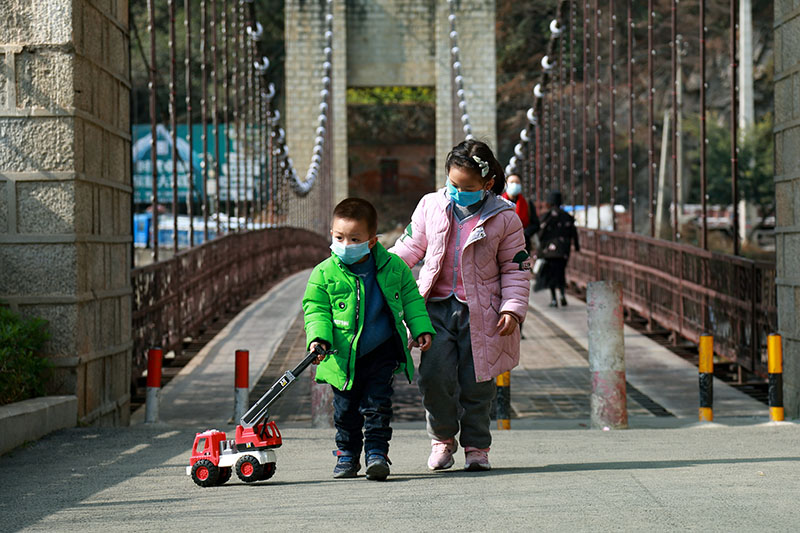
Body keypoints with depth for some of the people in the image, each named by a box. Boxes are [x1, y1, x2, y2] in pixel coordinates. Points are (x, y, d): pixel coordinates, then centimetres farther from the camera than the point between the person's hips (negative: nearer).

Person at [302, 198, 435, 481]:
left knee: (377, 404, -6)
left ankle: (377, 452, 2)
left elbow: (410, 298, 9)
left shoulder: (392, 267, -2)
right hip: (344, 358, 1)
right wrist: (318, 338, -19)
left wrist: (421, 329, 3)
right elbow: (316, 310, -4)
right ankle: (347, 453, 25)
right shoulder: (325, 274, -7)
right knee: (346, 408, 9)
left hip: (382, 354, 0)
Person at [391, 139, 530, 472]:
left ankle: (476, 447, 20)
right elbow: (408, 249, 13)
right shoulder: (431, 206, 5)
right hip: (437, 308, 2)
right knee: (434, 376, -9)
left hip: (480, 313, -2)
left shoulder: (504, 218, -1)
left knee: (476, 382, 2)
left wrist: (513, 308, -8)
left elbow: (515, 268, 3)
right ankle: (442, 438, 14)